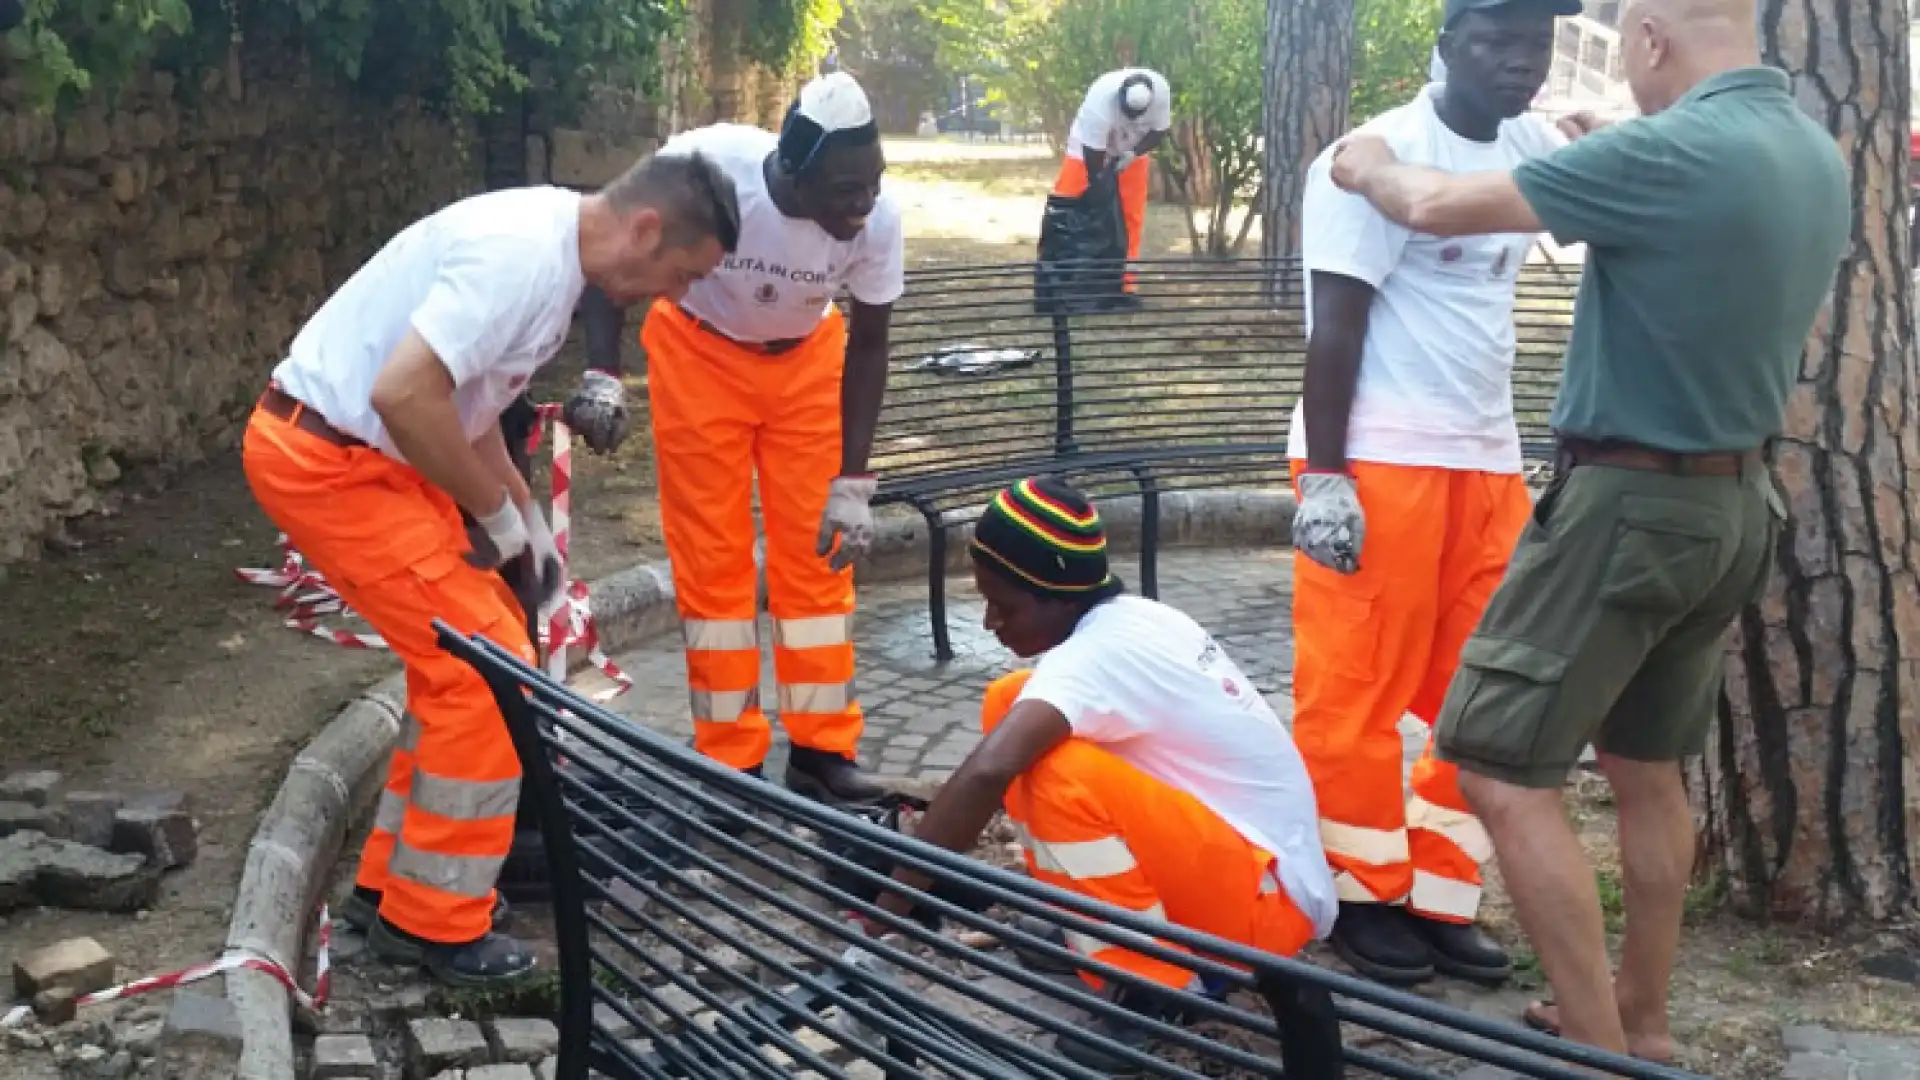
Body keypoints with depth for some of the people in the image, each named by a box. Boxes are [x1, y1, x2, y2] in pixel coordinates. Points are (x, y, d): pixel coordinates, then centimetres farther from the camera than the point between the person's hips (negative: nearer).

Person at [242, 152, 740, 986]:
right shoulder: (521, 254, -24)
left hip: (364, 456, 10)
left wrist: (527, 515, 15)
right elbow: (405, 394, -31)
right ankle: (432, 922, 5)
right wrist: (497, 511, -16)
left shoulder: (551, 241, 8)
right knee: (488, 667, -8)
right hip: (324, 461, -10)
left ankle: (393, 884, 25)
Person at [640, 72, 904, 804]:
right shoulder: (704, 166, -35)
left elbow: (867, 344, -12)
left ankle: (823, 752, 13)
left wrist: (852, 481, -13)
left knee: (815, 553, 1)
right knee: (712, 557, -1)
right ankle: (732, 762, 9)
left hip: (806, 356, 2)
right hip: (699, 349, -1)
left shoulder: (880, 221, -28)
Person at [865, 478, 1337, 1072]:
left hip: (1269, 901, -9)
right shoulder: (1130, 620, 4)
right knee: (1012, 705, 3)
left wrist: (887, 908, -35)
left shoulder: (1104, 651, -24)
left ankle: (1159, 987, -14)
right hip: (1222, 851, 9)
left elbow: (989, 772, -39)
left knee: (1060, 773, -31)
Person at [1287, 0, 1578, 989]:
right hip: (1379, 460, -7)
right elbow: (1335, 327, -13)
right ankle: (1363, 894, 15)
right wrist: (1325, 474, -17)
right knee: (1358, 692, 0)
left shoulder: (1537, 149, 11)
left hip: (1489, 460, 7)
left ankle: (1440, 895, 20)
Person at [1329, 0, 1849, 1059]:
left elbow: (1438, 207, -13)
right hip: (1737, 501, 9)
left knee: (1502, 773, -3)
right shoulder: (1816, 154, 5)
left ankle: (1603, 1051, 1)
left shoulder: (1668, 153, -21)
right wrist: (1608, 144, 35)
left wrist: (1372, 169, 8)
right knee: (1646, 767, 19)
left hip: (1631, 503, -9)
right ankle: (1640, 1024, 30)